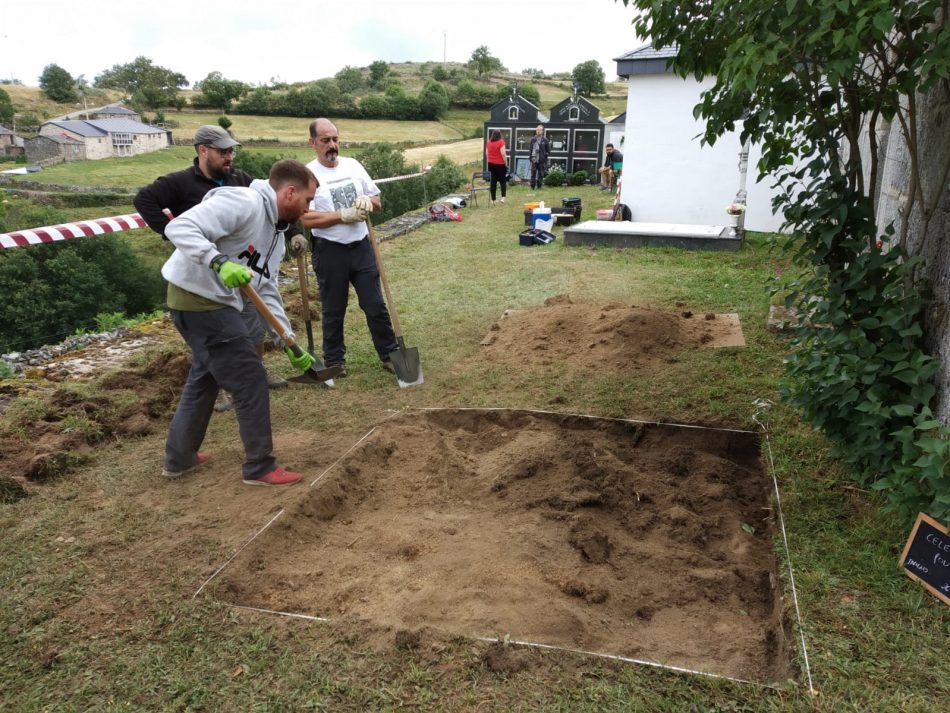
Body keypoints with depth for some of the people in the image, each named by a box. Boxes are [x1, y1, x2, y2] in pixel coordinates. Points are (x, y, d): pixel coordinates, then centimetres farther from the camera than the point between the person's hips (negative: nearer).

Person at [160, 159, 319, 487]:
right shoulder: (243, 203, -16)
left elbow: (267, 292, 13)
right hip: (198, 297, -11)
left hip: (214, 302, 11)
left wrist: (289, 342, 8)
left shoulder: (275, 232, 13)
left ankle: (179, 458, 40)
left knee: (205, 375, 24)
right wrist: (219, 262, -37)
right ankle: (260, 467, 11)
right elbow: (180, 227, -24)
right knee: (250, 379, -3)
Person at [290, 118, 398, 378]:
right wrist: (344, 215, -23)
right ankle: (334, 360, 24)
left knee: (375, 305, 7)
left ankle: (389, 354, 19)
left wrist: (368, 202, -11)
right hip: (330, 251, -3)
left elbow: (377, 201, 12)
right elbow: (307, 219, -19)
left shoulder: (353, 165, 5)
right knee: (333, 310, 10)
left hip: (361, 246, 4)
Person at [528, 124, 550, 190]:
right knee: (533, 174, 4)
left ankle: (539, 186, 9)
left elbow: (548, 150, 4)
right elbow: (531, 149, 13)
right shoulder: (533, 139, 7)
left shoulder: (545, 140, 0)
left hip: (542, 160, -2)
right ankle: (532, 186, 11)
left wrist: (545, 155, -8)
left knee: (540, 174, 2)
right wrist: (531, 157, 6)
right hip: (534, 160, 2)